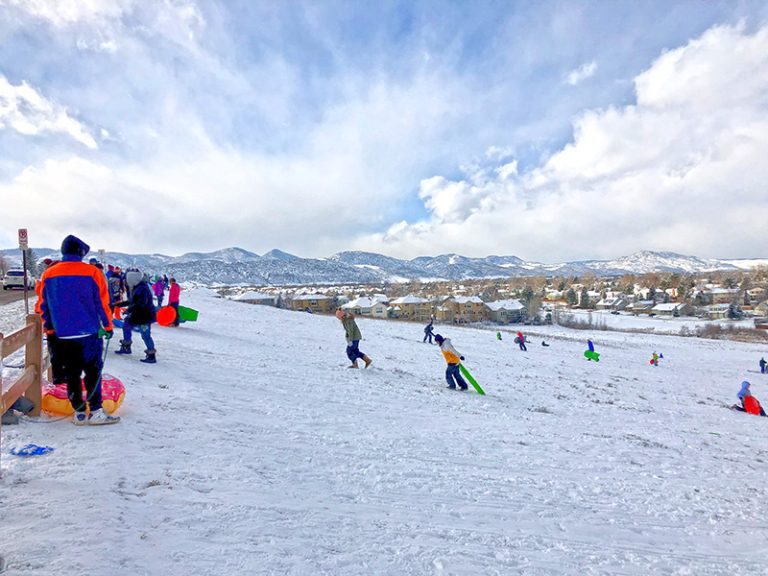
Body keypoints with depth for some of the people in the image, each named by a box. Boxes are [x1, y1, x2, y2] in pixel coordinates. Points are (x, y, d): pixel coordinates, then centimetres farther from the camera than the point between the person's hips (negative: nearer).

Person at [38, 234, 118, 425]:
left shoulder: (48, 274, 3)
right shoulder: (92, 272, -8)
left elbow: (44, 305, 10)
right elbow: (103, 303, -6)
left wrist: (49, 329, 22)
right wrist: (108, 326, 4)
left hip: (63, 334, 3)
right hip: (88, 332, -3)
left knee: (71, 373, 10)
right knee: (93, 371, 3)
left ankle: (79, 413, 14)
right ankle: (95, 412, 0)